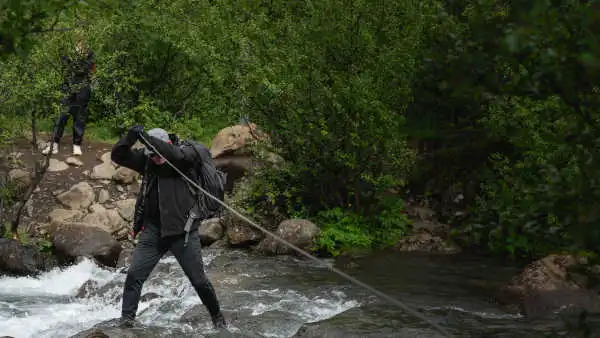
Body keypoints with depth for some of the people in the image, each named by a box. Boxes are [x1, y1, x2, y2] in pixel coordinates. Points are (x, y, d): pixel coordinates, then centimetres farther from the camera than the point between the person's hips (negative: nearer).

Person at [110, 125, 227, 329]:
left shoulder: (185, 156, -8)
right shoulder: (145, 160, 5)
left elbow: (176, 155, -30)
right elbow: (117, 156, 1)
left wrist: (146, 138, -32)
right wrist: (130, 137, -18)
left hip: (182, 230, -4)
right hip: (153, 230, 4)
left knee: (199, 280, 5)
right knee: (134, 275, -5)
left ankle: (217, 317, 25)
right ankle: (126, 319, 5)